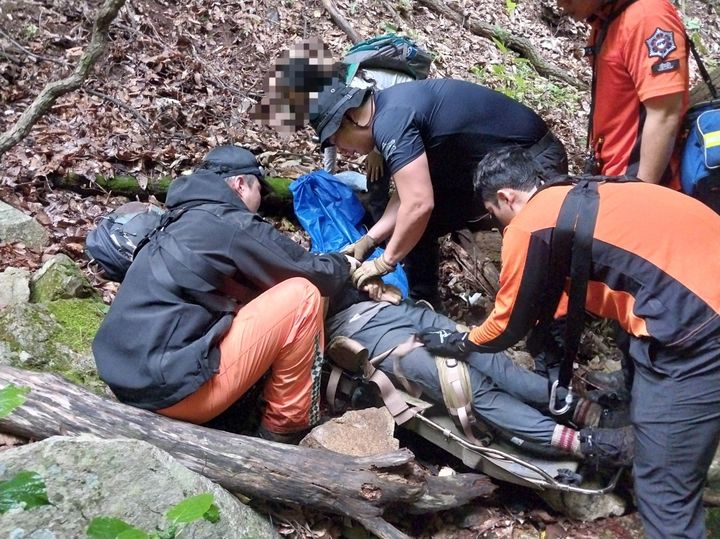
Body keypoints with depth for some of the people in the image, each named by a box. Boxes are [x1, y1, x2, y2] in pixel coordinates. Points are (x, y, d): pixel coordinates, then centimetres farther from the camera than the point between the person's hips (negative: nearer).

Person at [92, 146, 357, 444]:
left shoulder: (187, 223, 19)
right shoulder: (234, 225, -7)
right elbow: (308, 273, 3)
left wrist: (328, 264, 28)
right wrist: (342, 264, 24)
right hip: (175, 386, -10)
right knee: (302, 295, -5)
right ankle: (288, 424, 6)